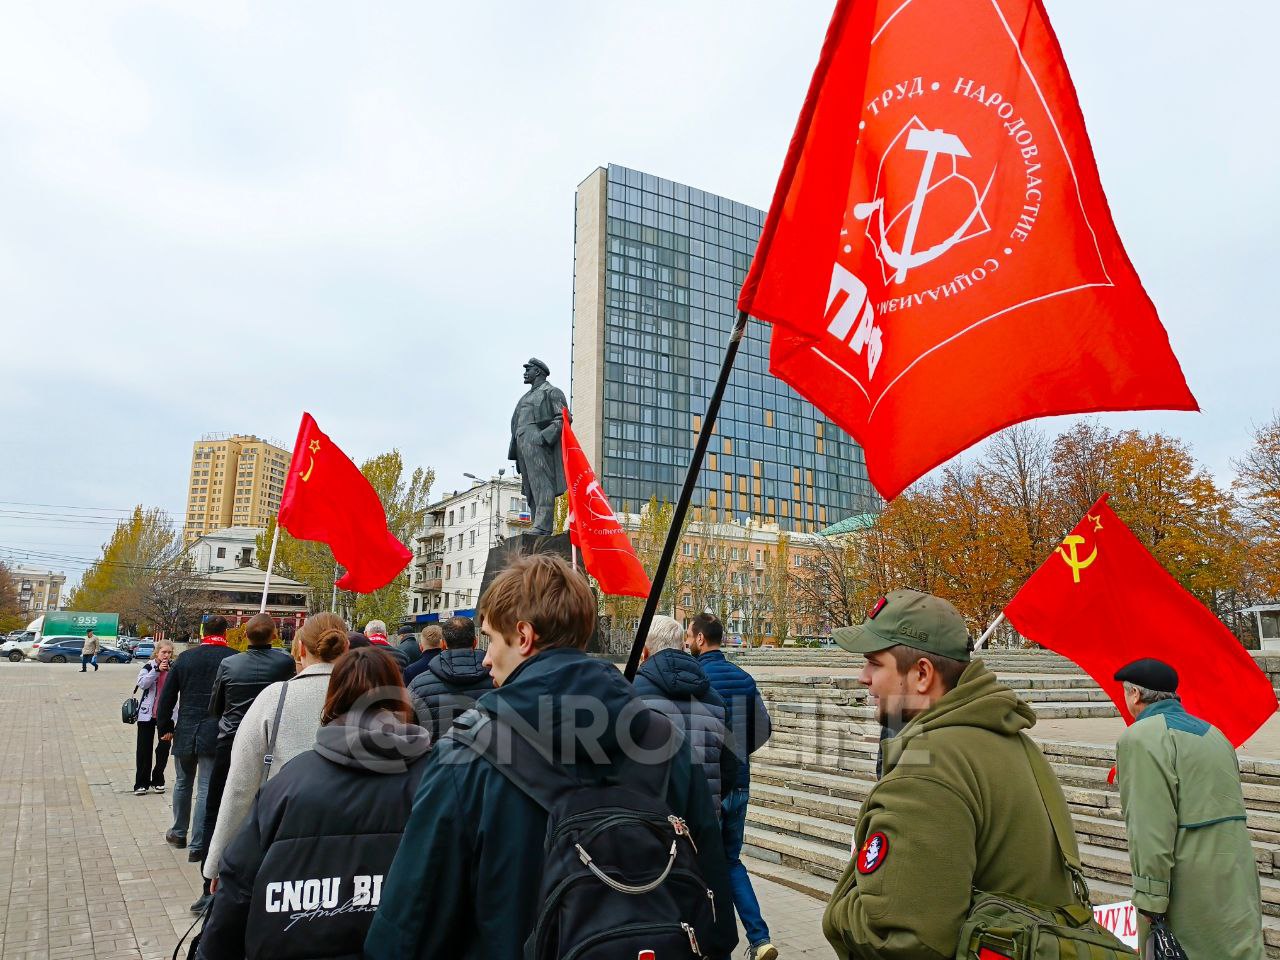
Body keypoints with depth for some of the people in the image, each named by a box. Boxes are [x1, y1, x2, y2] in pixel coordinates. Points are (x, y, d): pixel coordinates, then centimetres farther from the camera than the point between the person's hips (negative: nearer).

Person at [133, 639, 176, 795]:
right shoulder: (149, 666, -2)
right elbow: (142, 684, -18)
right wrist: (157, 670, -26)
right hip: (148, 713, -1)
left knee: (164, 747, 7)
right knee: (144, 749, 5)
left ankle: (158, 780, 21)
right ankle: (141, 783, 13)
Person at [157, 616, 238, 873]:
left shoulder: (184, 658, 3)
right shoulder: (235, 659, -8)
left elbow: (167, 697, 6)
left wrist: (166, 728, 17)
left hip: (185, 733, 4)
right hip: (216, 735, -4)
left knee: (183, 784, 23)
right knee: (206, 789, 2)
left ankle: (178, 833, 39)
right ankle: (198, 847, 5)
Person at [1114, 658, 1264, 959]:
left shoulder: (1140, 737, -13)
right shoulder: (1211, 731, 16)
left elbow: (1150, 827, -19)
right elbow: (1230, 805, 21)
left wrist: (1149, 901, -15)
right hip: (1238, 886, 8)